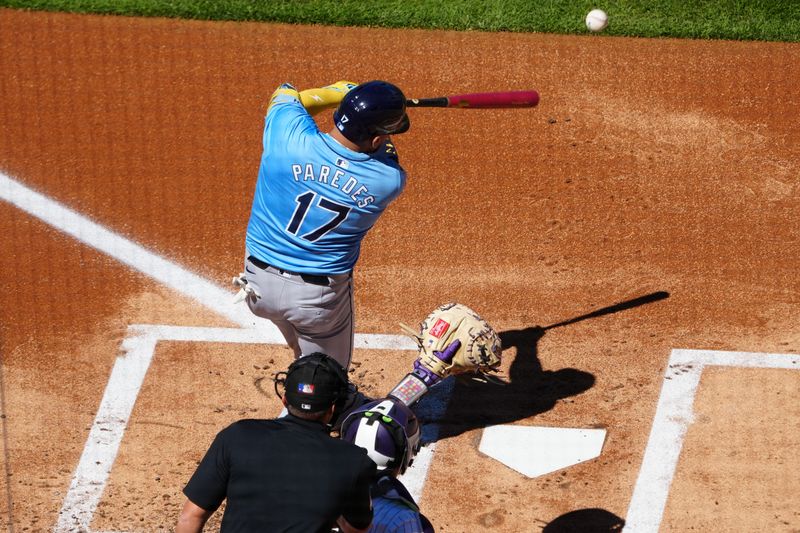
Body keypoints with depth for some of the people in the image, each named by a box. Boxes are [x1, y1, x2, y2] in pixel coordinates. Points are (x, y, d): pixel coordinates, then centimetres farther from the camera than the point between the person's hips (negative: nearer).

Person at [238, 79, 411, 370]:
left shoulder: (288, 134, -21)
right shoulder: (389, 181, -19)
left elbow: (285, 95, 4)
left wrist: (339, 94, 7)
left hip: (258, 284, 2)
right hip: (320, 298, -2)